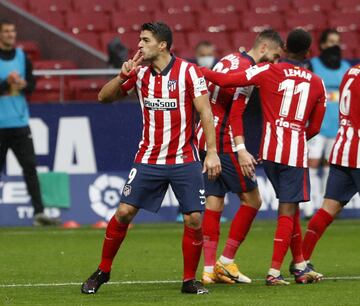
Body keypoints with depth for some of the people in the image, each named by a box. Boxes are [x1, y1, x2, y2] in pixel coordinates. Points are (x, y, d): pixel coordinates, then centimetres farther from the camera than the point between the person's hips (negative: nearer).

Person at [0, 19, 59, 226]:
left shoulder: (22, 56, 10)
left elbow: (32, 84, 10)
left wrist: (23, 84, -11)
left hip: (20, 122, 4)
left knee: (30, 166, -4)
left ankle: (39, 212, -8)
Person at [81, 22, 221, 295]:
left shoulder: (188, 72, -9)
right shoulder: (140, 73, 3)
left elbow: (206, 113, -9)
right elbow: (104, 97, 8)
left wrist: (212, 152, -15)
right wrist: (123, 76, -10)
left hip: (185, 160, -3)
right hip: (149, 158, 3)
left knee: (194, 219, -7)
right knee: (124, 212, -4)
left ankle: (190, 280, 9)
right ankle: (103, 271, 12)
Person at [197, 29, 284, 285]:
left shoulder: (227, 60, 16)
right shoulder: (247, 69, -11)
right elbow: (236, 113, -20)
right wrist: (241, 150, -27)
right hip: (224, 144, -9)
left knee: (214, 204, 8)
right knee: (252, 200, 1)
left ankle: (210, 269, 4)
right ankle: (226, 262, 1)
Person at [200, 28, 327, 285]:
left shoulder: (269, 72, -2)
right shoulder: (317, 84, 5)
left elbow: (226, 80, -10)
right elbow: (314, 128, 12)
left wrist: (200, 71, 4)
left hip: (270, 151, 2)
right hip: (296, 153, -2)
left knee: (290, 206, 16)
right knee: (288, 211, 0)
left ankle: (300, 266, 21)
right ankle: (275, 271, -7)